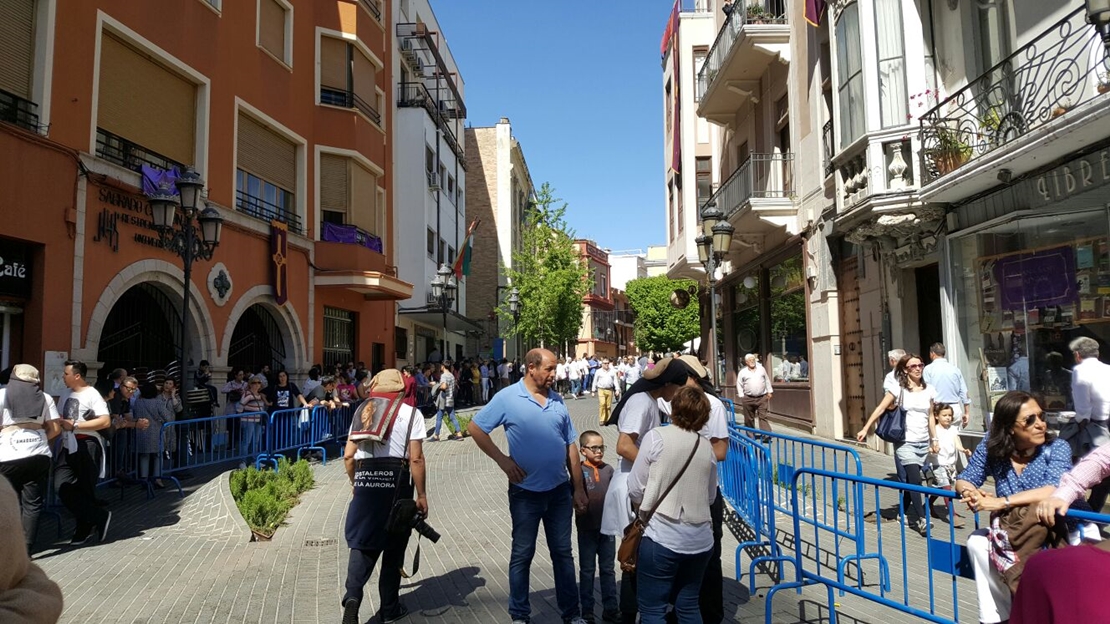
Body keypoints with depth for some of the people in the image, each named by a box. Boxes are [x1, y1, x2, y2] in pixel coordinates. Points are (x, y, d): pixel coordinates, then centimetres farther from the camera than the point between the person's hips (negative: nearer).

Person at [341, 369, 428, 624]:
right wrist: (422, 495, 0)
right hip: (396, 481, -2)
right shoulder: (410, 412, 2)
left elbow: (348, 455, 11)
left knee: (362, 544, 10)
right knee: (393, 547, 11)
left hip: (365, 480, 3)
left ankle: (352, 595, -12)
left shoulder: (363, 410, 14)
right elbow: (416, 459, -6)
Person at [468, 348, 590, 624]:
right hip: (526, 491, -4)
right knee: (522, 554, 11)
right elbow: (476, 428, -4)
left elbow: (570, 446, 7)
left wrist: (578, 488, 7)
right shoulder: (507, 398, -10)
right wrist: (502, 459, -11)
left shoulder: (557, 400, 3)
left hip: (560, 490, 4)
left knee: (563, 552, 14)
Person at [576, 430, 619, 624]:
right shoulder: (579, 471, -10)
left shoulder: (608, 469, 2)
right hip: (587, 528, -3)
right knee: (587, 571, 10)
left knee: (608, 569, 14)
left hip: (607, 526, 3)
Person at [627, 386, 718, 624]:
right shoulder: (707, 447, 4)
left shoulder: (656, 437, -9)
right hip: (700, 538, 5)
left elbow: (635, 490, -6)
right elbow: (711, 496, 14)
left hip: (663, 537, -5)